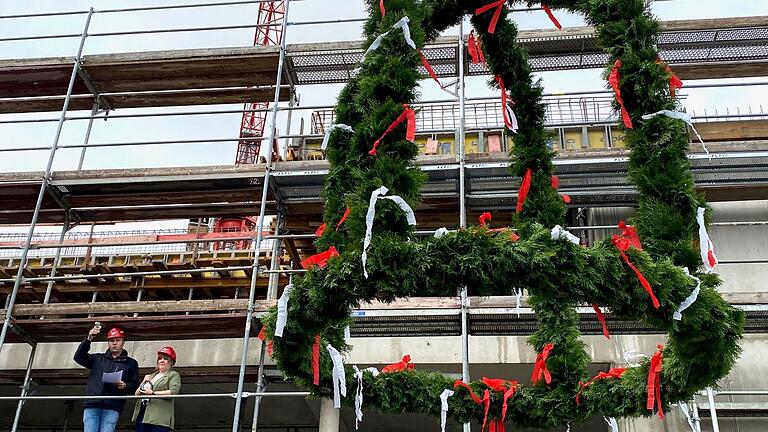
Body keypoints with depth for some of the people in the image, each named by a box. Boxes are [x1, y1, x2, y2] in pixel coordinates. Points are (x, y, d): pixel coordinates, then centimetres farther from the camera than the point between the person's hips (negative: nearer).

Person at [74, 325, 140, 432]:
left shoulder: (131, 363, 17)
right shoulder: (98, 359, 22)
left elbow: (135, 385, 12)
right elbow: (78, 357, 8)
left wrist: (125, 386, -11)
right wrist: (88, 339, -3)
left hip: (112, 408, -2)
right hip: (92, 405, 2)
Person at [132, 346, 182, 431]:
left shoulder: (174, 375, 7)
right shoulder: (151, 376, 29)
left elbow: (174, 391, -11)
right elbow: (137, 394, 25)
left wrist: (152, 393, -11)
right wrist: (143, 383, 5)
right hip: (142, 414, 7)